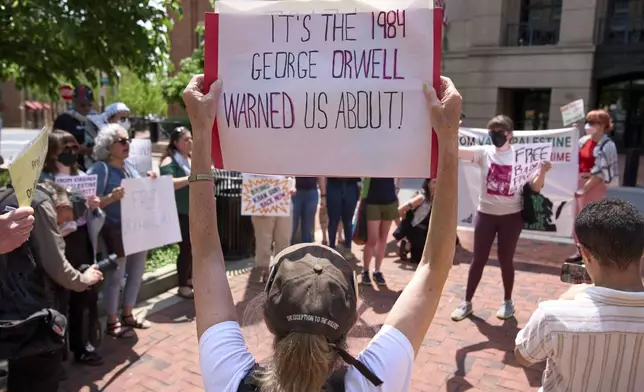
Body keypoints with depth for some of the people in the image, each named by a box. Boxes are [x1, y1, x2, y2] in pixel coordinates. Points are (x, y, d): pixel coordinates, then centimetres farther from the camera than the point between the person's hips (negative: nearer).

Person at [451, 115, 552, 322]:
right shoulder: (484, 152, -2)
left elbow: (535, 188, -3)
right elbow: (455, 150, -15)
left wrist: (542, 172, -21)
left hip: (511, 215, -1)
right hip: (485, 213, 1)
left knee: (505, 259, 8)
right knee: (478, 259, 7)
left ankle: (507, 301, 29)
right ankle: (467, 302, 19)